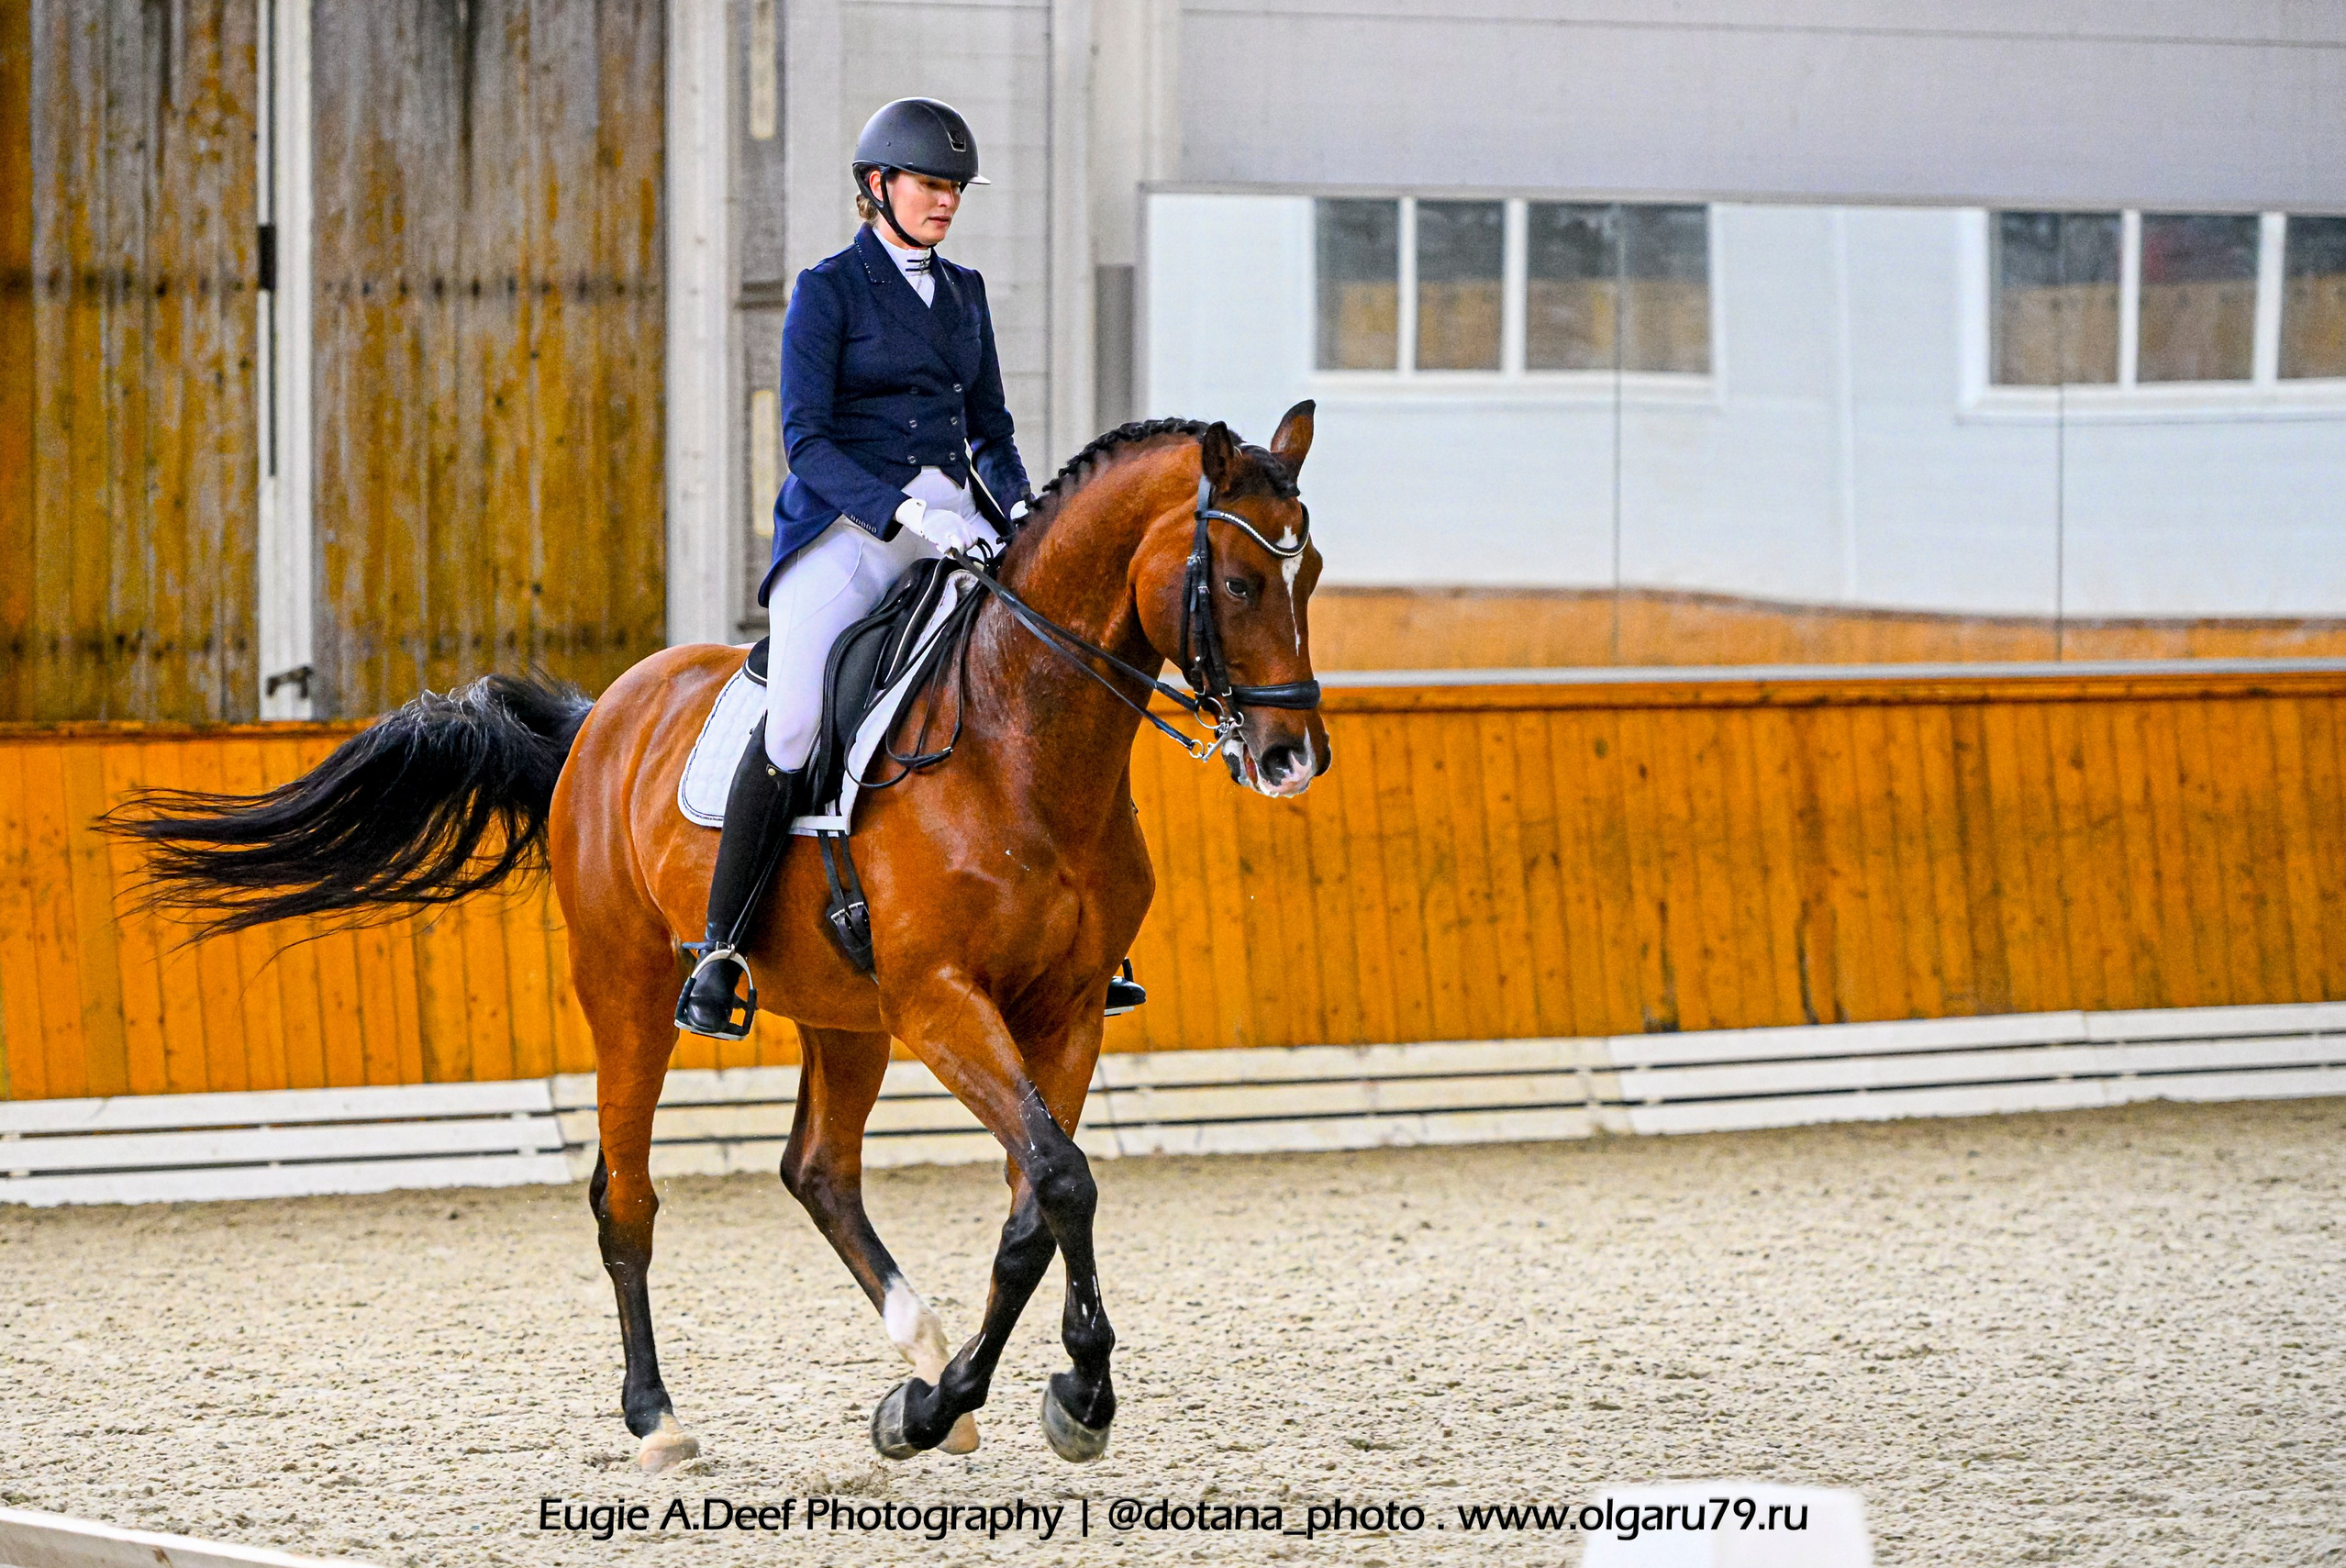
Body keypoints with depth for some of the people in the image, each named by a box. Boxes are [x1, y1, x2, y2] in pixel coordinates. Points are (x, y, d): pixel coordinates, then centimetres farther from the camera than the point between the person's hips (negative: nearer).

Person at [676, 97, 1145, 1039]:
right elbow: (806, 438, -8)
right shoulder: (828, 290, 0)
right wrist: (905, 512, -21)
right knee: (793, 726, -25)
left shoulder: (962, 293, 18)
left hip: (953, 523, 6)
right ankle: (719, 952, -16)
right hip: (845, 526, -6)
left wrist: (1020, 511, 2)